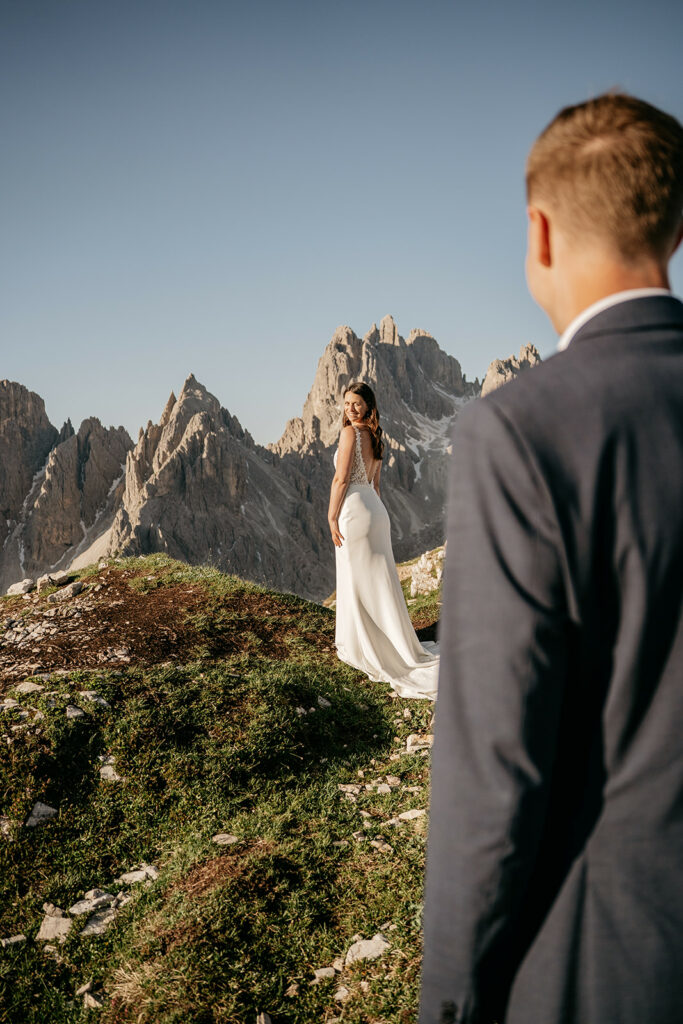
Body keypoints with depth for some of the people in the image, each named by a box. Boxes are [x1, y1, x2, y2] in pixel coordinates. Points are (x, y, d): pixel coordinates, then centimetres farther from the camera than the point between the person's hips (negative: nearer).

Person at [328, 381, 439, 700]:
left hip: (353, 509, -8)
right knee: (378, 579, 13)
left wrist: (332, 518, -11)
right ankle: (391, 644, 21)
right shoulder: (374, 436, 13)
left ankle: (363, 648, 7)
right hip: (375, 508, 8)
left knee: (357, 580, 0)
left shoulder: (350, 433, -13)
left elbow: (341, 479, -16)